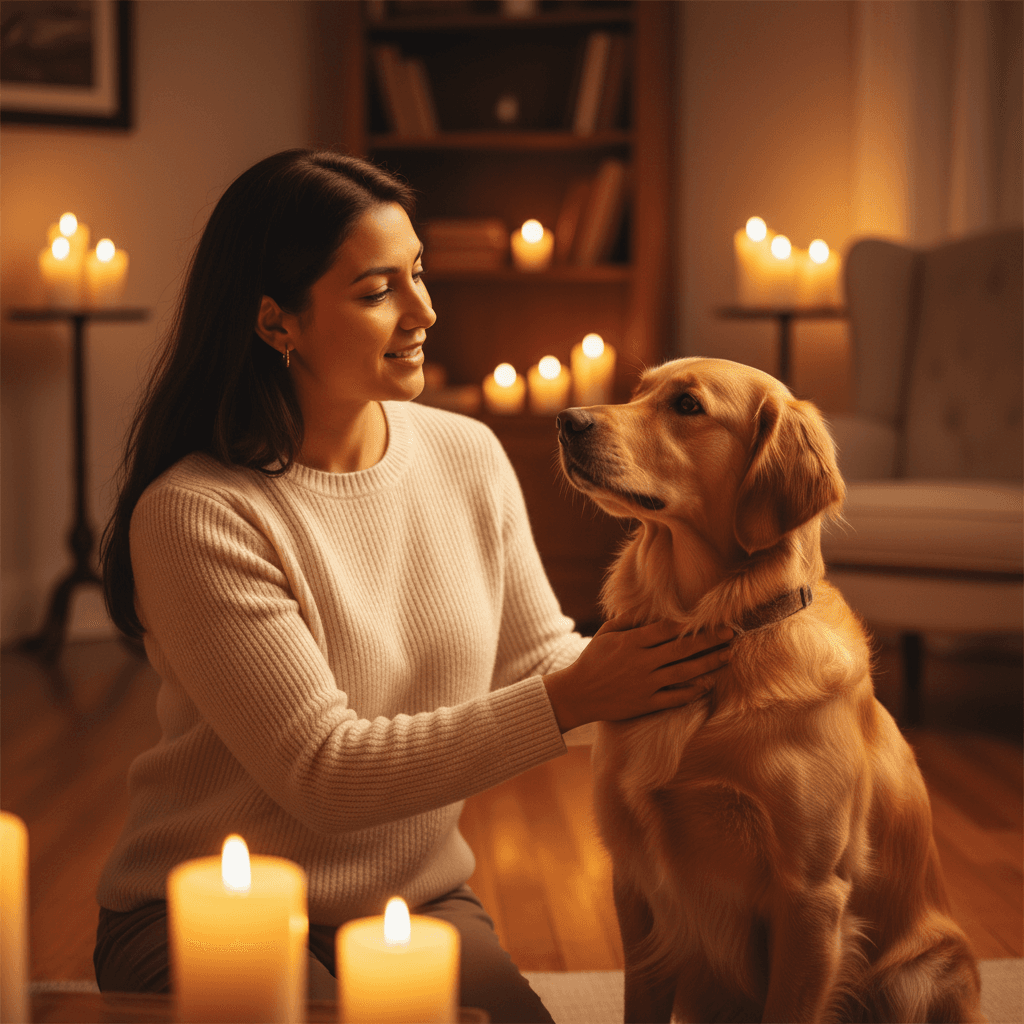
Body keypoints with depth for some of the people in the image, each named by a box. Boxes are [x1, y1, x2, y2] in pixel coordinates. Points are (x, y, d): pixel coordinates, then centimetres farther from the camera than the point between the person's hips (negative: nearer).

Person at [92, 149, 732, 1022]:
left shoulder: (468, 456, 0)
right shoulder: (196, 515, -19)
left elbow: (534, 657, 4)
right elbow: (325, 774, -21)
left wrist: (670, 654, -16)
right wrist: (570, 701, -25)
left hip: (424, 900, 4)